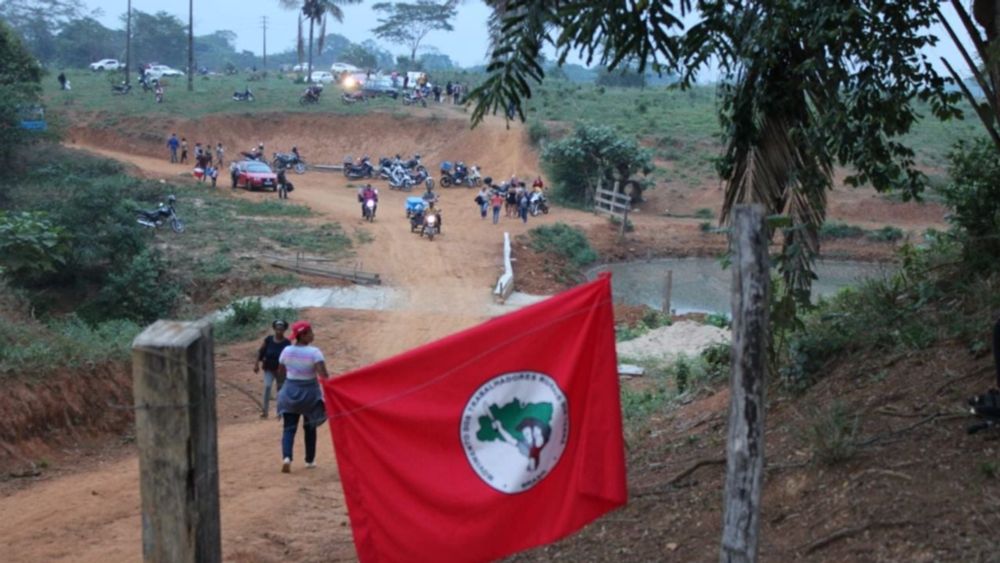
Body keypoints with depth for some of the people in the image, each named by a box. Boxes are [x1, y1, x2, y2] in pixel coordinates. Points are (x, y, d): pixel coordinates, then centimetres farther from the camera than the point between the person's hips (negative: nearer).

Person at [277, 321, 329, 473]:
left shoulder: (287, 351, -2)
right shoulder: (314, 352, -16)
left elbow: (281, 373, 11)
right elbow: (323, 374, -26)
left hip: (290, 391, 2)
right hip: (309, 392, -2)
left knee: (289, 427, 4)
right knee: (309, 427, 16)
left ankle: (286, 457, -18)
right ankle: (310, 460, 23)